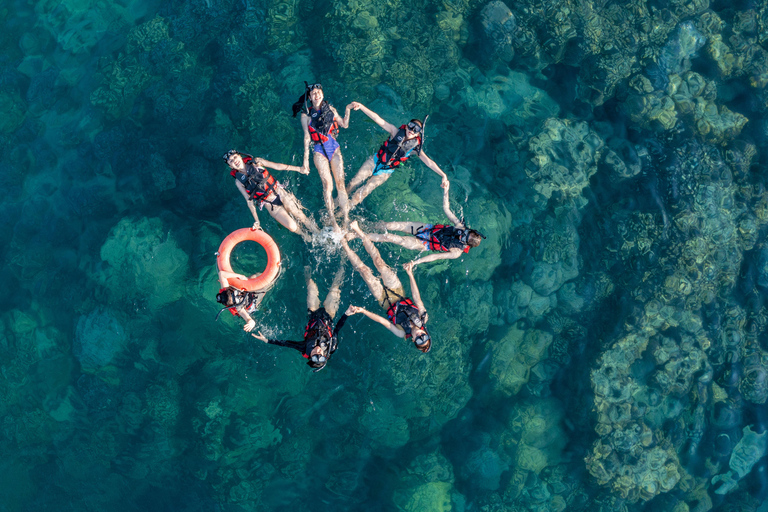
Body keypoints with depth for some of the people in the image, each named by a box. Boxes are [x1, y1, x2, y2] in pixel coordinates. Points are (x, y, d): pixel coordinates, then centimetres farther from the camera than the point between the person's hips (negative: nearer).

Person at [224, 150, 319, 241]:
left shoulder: (256, 162, -4)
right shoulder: (239, 181, -6)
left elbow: (277, 166, -2)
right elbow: (249, 200, -2)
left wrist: (298, 169, -5)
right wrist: (256, 220, -2)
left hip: (280, 192, 2)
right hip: (270, 205, -2)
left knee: (301, 217, 1)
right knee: (292, 227, -8)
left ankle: (318, 233, 26)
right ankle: (303, 234, 25)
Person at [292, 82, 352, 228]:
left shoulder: (330, 109, 9)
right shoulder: (306, 115, 1)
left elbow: (345, 124, 12)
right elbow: (307, 137, -1)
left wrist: (347, 110, -3)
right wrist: (306, 159, -5)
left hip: (334, 147, 3)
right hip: (319, 151, -3)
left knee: (340, 183, -6)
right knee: (327, 184, -14)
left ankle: (346, 218, -5)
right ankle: (333, 221, -11)